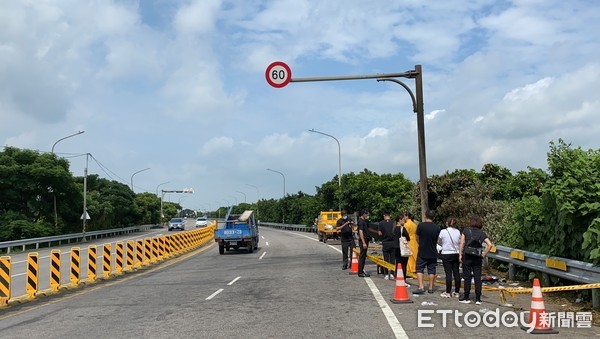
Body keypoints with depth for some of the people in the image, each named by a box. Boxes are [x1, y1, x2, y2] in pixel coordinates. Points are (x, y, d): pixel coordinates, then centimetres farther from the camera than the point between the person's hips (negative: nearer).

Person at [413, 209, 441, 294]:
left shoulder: (421, 225, -10)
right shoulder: (437, 227, 0)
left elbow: (417, 238, 0)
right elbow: (439, 240, 10)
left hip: (422, 252, -3)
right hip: (433, 252, 3)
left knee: (419, 269, 1)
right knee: (432, 270, 10)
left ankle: (421, 287, -9)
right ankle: (431, 288, 14)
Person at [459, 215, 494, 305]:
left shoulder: (466, 230, -1)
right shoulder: (482, 233, 4)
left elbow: (462, 243, -4)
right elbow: (490, 245, -3)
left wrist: (460, 254, 1)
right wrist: (484, 254, 4)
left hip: (467, 257, -2)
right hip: (478, 258, 2)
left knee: (467, 277, 5)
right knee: (478, 278, 5)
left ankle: (466, 298, 9)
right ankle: (478, 299, 6)